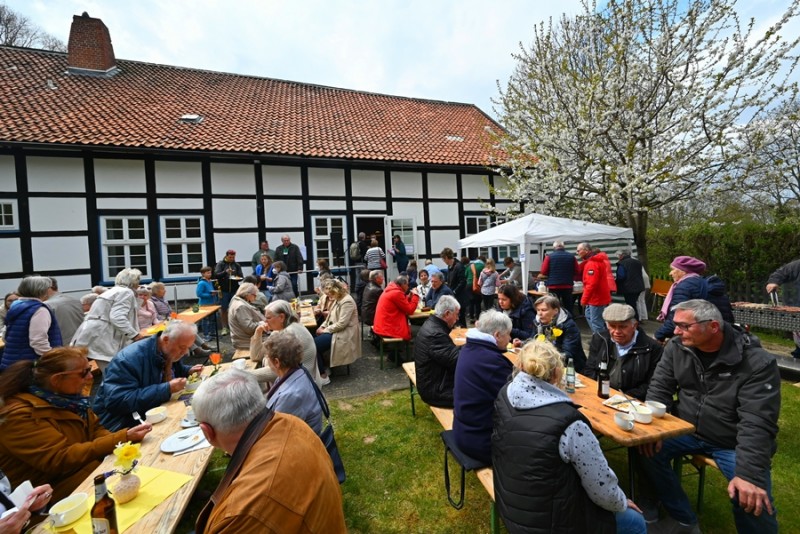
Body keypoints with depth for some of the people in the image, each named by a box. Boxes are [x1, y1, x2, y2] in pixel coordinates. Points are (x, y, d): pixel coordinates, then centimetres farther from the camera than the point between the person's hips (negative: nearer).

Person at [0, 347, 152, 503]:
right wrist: (122, 438, -29)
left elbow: (95, 431, 2)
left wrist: (126, 436, -19)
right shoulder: (19, 416, -22)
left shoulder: (66, 397, 0)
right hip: (53, 491, -7)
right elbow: (61, 459, -26)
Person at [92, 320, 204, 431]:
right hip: (124, 423, -7)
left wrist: (188, 371, -3)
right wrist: (166, 389, -35)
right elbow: (116, 401, -32)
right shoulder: (130, 358, -26)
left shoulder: (171, 353, -3)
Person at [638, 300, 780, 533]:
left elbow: (757, 423, -24)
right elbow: (659, 388, -4)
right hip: (688, 430, 3)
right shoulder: (676, 347, -7)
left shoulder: (757, 363, -18)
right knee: (649, 451, -17)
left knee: (752, 500, -24)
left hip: (734, 443, -3)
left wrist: (748, 474, -32)